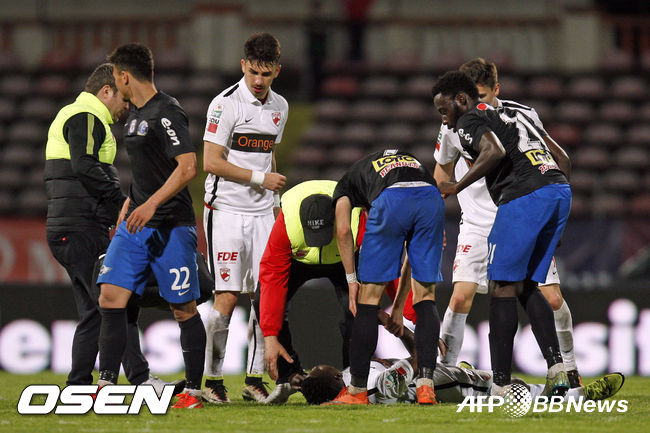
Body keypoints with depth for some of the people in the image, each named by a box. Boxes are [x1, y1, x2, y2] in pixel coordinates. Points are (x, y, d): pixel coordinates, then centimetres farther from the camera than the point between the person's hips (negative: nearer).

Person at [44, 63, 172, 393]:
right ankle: (140, 378, -16)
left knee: (94, 310, 11)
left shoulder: (69, 116, 25)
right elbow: (84, 166, -22)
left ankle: (77, 387, 9)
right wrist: (122, 199, -14)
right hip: (82, 229, -11)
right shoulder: (85, 118, -8)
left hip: (64, 230, 11)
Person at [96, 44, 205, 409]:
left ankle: (193, 390, 9)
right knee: (111, 296, -3)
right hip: (136, 225, 9)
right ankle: (107, 385, -3)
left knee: (184, 308, 0)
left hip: (172, 225, -9)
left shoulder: (167, 113, -13)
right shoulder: (135, 114, 15)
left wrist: (151, 204, -26)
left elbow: (188, 167, -21)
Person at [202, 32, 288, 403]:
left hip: (262, 214, 6)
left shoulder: (279, 107, 12)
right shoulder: (226, 104, -10)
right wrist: (260, 178, -12)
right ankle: (213, 380, -1)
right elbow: (211, 162, -14)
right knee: (227, 297, -8)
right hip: (226, 210, -6)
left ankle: (255, 379, 7)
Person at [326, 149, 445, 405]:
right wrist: (398, 304, 43)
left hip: (391, 200, -3)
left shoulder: (348, 182, 34)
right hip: (431, 199, 3)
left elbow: (343, 231, 13)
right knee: (425, 296, 15)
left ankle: (357, 389, 12)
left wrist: (352, 280, 17)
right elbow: (414, 252, 41)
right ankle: (426, 383, 4)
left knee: (369, 296, 8)